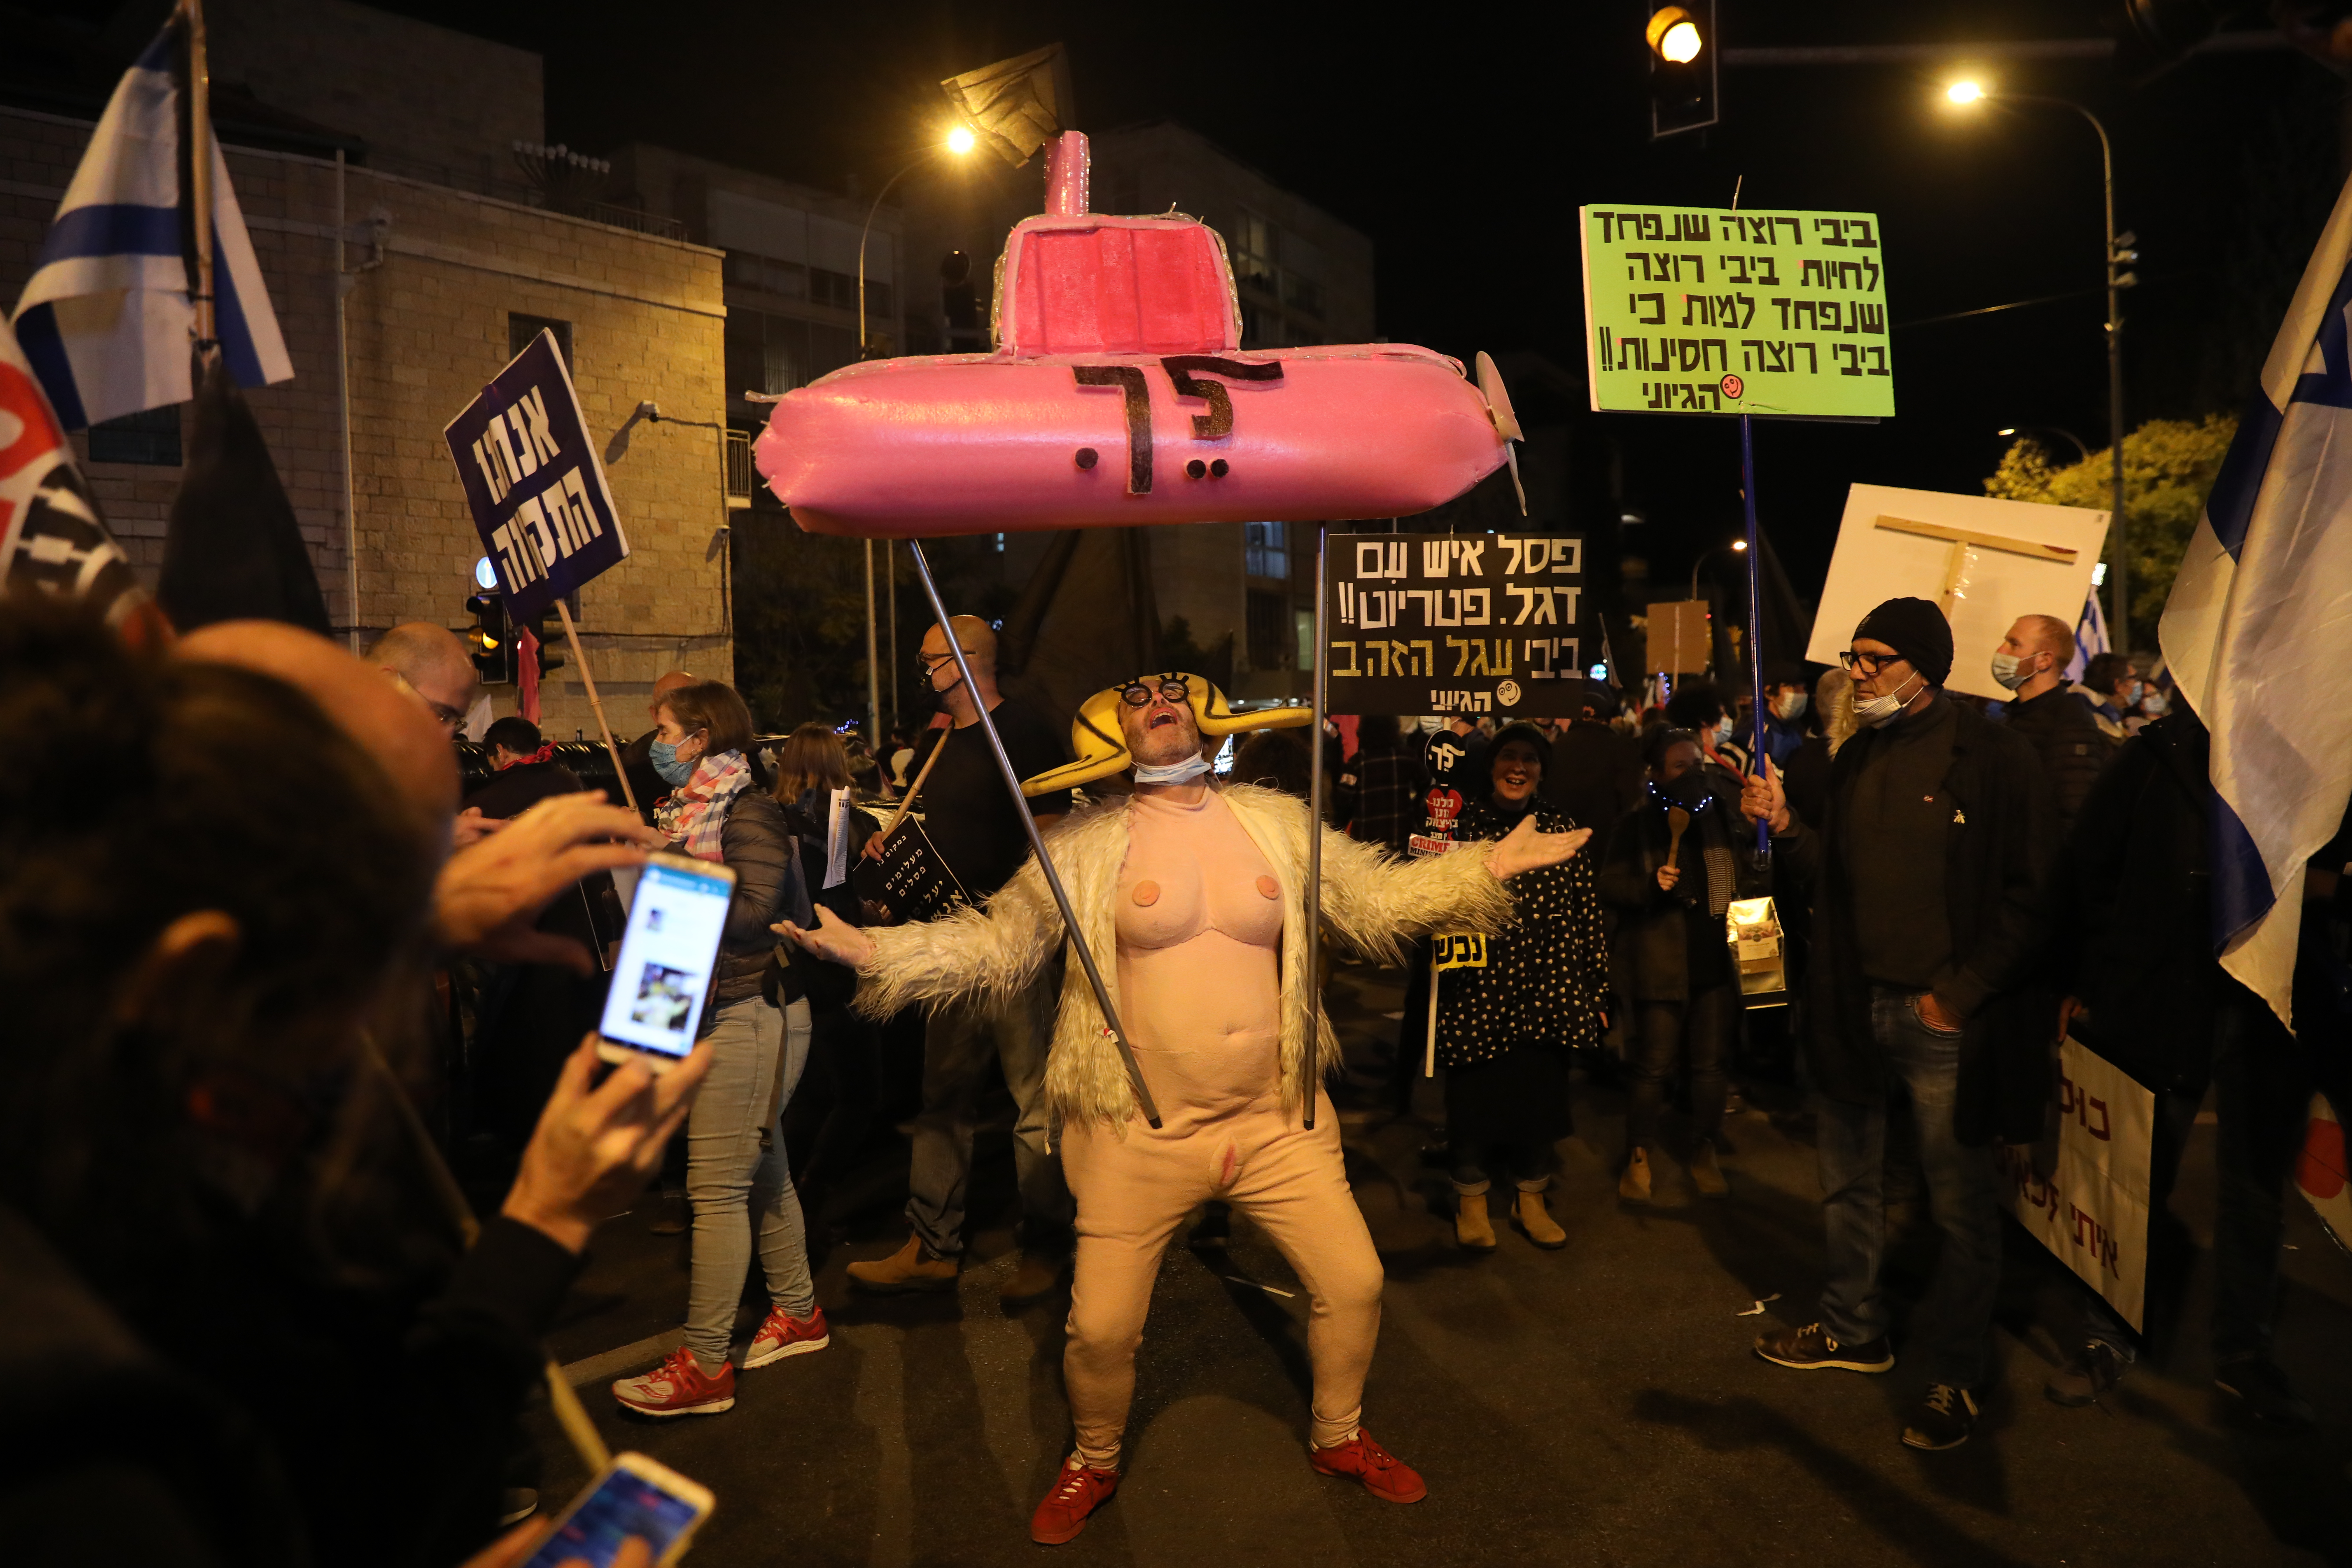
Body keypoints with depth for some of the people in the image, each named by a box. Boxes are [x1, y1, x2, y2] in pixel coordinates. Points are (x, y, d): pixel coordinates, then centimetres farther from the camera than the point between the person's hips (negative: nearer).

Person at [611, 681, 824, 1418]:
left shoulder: (748, 812, -13)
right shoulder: (690, 810, 13)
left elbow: (752, 912, -22)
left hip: (750, 1014, -9)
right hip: (717, 1012, 9)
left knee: (717, 1188, -6)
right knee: (762, 1172, 17)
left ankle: (705, 1365, 1)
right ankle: (797, 1313, 31)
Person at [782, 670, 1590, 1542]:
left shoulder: (1279, 823, 5)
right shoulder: (1086, 846, -3)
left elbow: (1378, 898, 10)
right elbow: (995, 940, -1)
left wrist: (1488, 867, 2)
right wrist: (873, 952, -11)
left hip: (1279, 1121, 3)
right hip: (1141, 1134, -2)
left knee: (1354, 1283, 8)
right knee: (1100, 1328, 1)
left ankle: (1340, 1438, 38)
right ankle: (1094, 1465, 35)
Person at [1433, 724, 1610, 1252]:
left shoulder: (1562, 832, 6)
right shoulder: (1462, 825, 0)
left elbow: (1587, 913, 6)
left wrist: (1596, 990, 5)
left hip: (1545, 989, 2)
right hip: (1478, 988, -2)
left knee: (1542, 1090, 11)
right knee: (1475, 1091, 7)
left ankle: (1532, 1198, 32)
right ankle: (1471, 1198, 27)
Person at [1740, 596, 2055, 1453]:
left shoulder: (1995, 757, -10)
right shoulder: (1858, 758, 11)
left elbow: (2029, 893, -12)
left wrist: (1961, 991, -16)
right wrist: (1784, 827, -2)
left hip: (1946, 1018, -6)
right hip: (1857, 1008, 7)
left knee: (1962, 1205, 5)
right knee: (1848, 1185, 18)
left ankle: (1955, 1373, 22)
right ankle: (1853, 1331, 36)